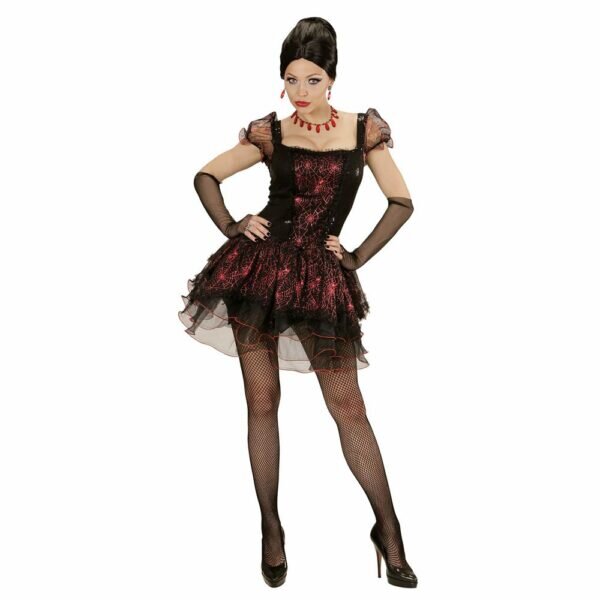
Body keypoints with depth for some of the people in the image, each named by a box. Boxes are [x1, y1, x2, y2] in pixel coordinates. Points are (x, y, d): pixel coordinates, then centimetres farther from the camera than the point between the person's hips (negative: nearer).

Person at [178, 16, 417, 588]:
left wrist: (358, 256, 3)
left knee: (348, 406, -1)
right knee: (262, 400, 4)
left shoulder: (364, 128, 3)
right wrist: (230, 227, 2)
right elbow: (206, 175, 14)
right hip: (258, 267, 1)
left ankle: (388, 529, 14)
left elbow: (401, 202, 8)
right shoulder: (269, 133, 4)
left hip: (321, 274, -1)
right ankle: (271, 529, 20)